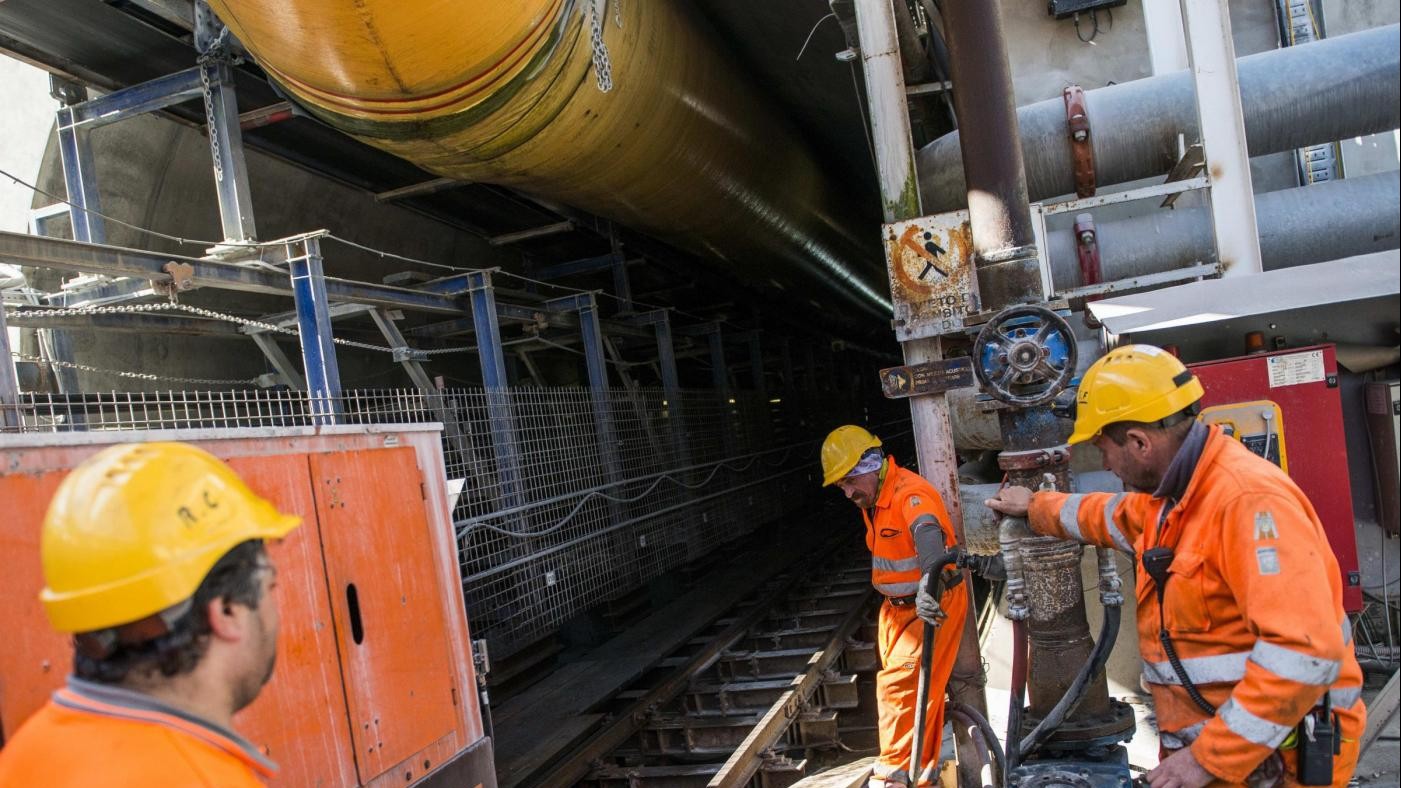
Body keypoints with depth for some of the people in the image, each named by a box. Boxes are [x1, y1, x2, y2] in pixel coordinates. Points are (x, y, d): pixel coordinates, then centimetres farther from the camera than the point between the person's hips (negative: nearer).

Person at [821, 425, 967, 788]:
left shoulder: (910, 493, -26)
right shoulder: (872, 497, 5)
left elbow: (928, 534, -47)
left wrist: (929, 583, -64)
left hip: (931, 605, -9)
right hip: (897, 607, 9)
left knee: (900, 685, -14)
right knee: (914, 689, 16)